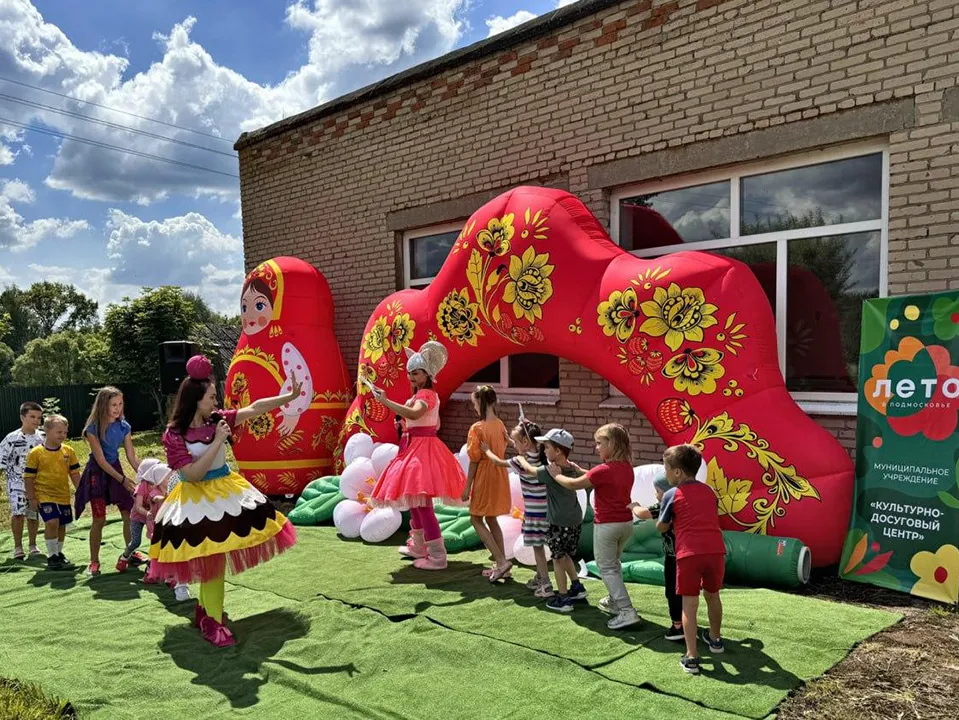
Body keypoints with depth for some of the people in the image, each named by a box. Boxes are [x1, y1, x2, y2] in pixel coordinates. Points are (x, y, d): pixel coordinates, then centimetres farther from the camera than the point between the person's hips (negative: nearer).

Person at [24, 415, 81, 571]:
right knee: (52, 523, -18)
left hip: (63, 495, 5)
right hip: (44, 495, -4)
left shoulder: (68, 451, 2)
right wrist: (31, 498, -6)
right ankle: (52, 557, -3)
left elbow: (74, 473, 7)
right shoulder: (36, 453, -9)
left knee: (62, 525, 13)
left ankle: (58, 554, 33)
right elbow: (29, 477, -4)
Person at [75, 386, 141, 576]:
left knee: (129, 514, 3)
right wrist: (123, 479, -20)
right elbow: (100, 460, -18)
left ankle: (130, 553, 20)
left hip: (116, 469, 5)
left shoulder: (123, 426, -5)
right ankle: (94, 562, 11)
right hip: (97, 473, -5)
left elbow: (132, 456, -1)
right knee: (99, 519, -3)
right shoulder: (93, 428, -19)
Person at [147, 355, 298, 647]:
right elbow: (193, 474, -22)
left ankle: (204, 609, 33)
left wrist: (290, 396, -7)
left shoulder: (217, 420, -3)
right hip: (196, 501, -5)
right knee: (210, 560, -4)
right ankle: (213, 622, 11)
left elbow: (255, 408, -2)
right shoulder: (174, 434, -16)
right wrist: (218, 442, -25)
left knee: (213, 558, 14)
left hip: (225, 493, 6)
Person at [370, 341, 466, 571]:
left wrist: (385, 401, -35)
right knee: (413, 498, 20)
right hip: (416, 448, 11)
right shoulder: (425, 394, 15)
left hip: (422, 450, -11)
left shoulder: (425, 394, -15)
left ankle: (437, 557, -11)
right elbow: (436, 424, 24)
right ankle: (418, 546, 34)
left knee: (422, 502, -13)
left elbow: (414, 414, -37)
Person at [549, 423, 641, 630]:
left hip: (607, 526, -8)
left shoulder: (603, 470, -20)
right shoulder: (627, 467, 4)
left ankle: (627, 612, -7)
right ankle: (614, 601, 37)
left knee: (607, 568, 1)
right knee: (614, 563, 25)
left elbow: (574, 485, -14)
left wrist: (557, 474, 3)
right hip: (626, 523, 8)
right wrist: (580, 471, 10)